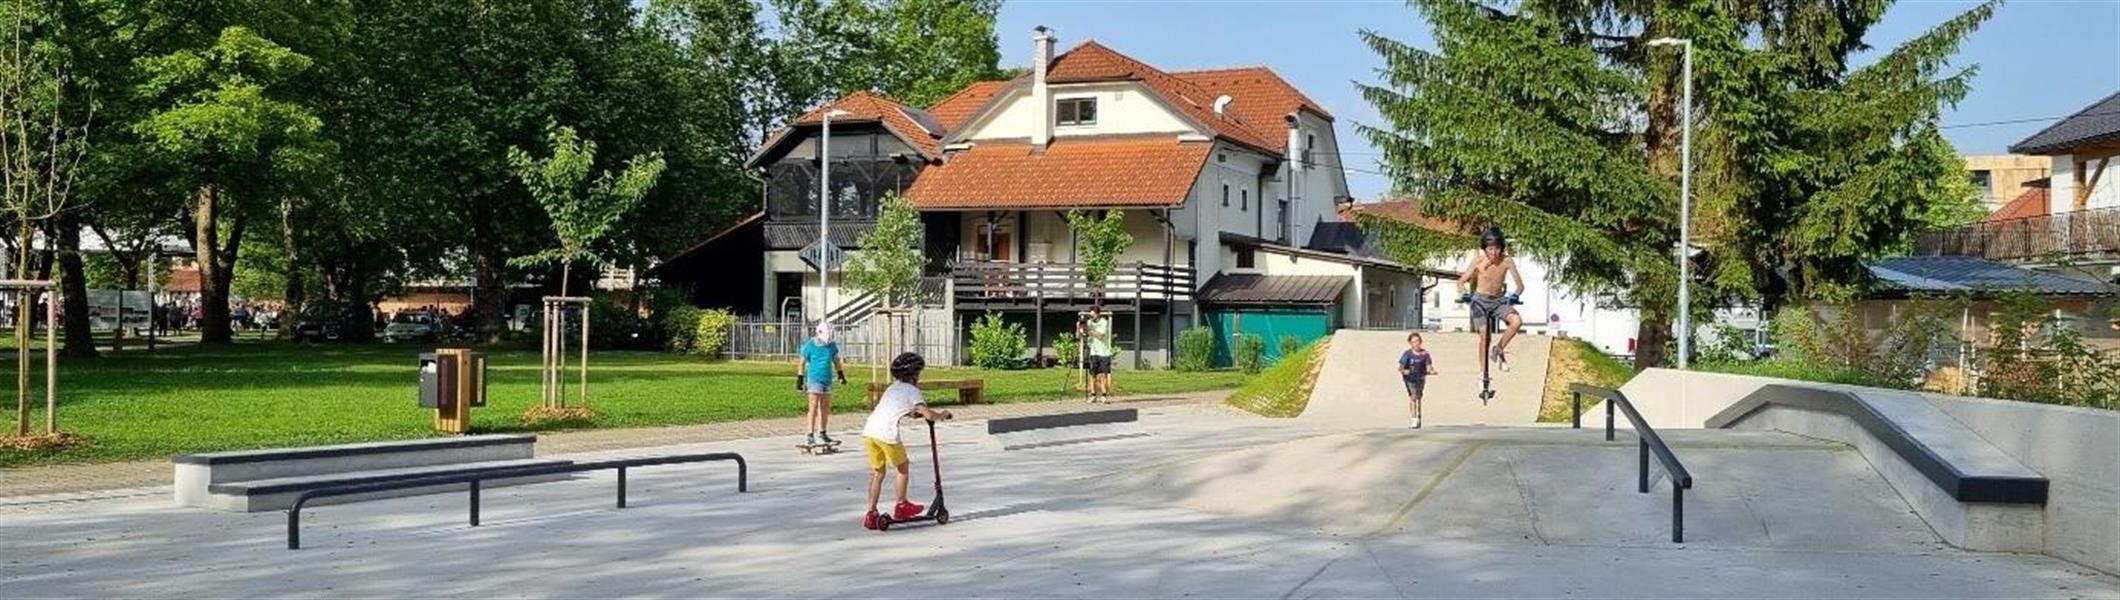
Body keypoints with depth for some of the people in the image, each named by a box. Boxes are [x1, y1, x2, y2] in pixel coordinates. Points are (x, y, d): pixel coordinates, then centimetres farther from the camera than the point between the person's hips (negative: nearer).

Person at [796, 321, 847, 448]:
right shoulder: (810, 346, -7)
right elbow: (802, 362, 0)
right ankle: (810, 436, -13)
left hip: (827, 380, 5)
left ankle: (822, 434, 22)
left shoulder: (832, 346, 5)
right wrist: (799, 379, -1)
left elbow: (836, 360, 18)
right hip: (814, 379, -5)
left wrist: (841, 374, 12)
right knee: (814, 407, -12)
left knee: (826, 407, 9)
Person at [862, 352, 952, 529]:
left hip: (869, 430, 7)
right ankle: (901, 506, 22)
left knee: (877, 472, 15)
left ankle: (871, 513, 11)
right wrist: (942, 415, 15)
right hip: (887, 433, -6)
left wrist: (911, 413, 45)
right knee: (903, 467, 16)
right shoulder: (912, 390, 5)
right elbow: (928, 415, -3)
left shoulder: (892, 387, 26)